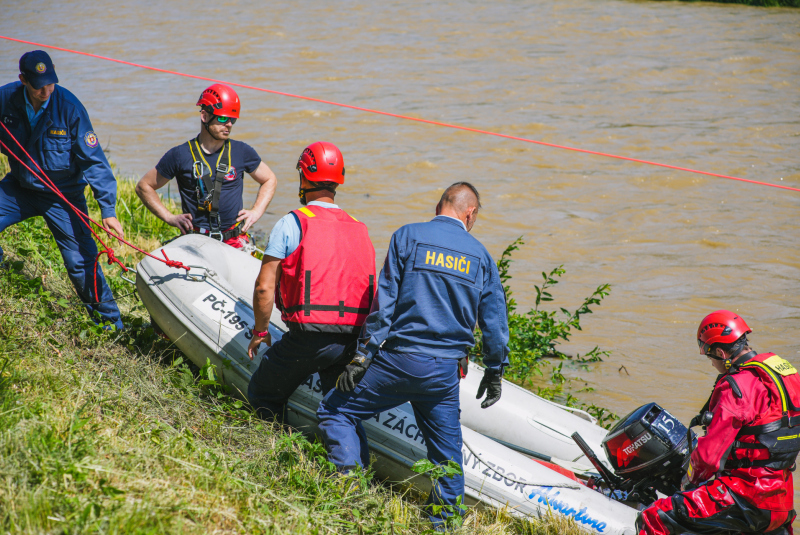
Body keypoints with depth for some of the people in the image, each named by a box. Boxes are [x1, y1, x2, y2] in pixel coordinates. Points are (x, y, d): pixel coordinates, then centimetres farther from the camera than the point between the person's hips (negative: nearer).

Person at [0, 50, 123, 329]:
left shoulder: (69, 107, -22)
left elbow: (94, 160, -21)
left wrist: (108, 210, -27)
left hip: (62, 195, -3)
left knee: (81, 260, -6)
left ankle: (110, 320, 9)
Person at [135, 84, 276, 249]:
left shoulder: (241, 152, 8)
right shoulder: (180, 155, 4)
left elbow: (270, 180, 24)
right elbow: (144, 186, 14)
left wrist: (256, 211, 10)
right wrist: (169, 217, 5)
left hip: (235, 241, 1)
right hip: (195, 242, -1)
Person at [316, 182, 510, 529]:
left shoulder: (408, 237, 0)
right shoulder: (480, 255, 9)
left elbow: (385, 301, -6)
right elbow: (494, 320, 12)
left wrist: (363, 356, -4)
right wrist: (494, 370, 24)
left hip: (399, 358, -3)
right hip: (446, 370, 3)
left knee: (334, 412, 8)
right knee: (446, 448, 14)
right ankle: (444, 519, 13)